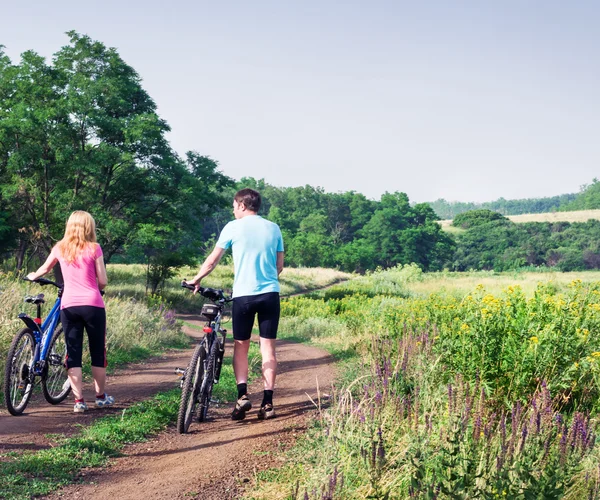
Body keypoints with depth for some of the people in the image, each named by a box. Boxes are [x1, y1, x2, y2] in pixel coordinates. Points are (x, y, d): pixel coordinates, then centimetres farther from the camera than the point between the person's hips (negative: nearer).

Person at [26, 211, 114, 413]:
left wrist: (33, 276, 48)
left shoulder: (60, 248, 9)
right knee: (98, 351, 12)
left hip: (69, 306, 2)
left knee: (73, 354, 6)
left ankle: (79, 400, 3)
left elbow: (44, 269, 27)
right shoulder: (94, 248, 0)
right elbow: (103, 281, -1)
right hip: (92, 305, -2)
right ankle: (101, 396, 22)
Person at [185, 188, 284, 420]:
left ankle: (242, 395, -5)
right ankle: (267, 402, 3)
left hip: (243, 294, -2)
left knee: (240, 346, 11)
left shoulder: (233, 227, -1)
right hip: (270, 293, 2)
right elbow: (279, 266, 11)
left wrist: (196, 280, 17)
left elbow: (212, 260, 3)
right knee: (268, 347, 5)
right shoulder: (273, 228, 8)